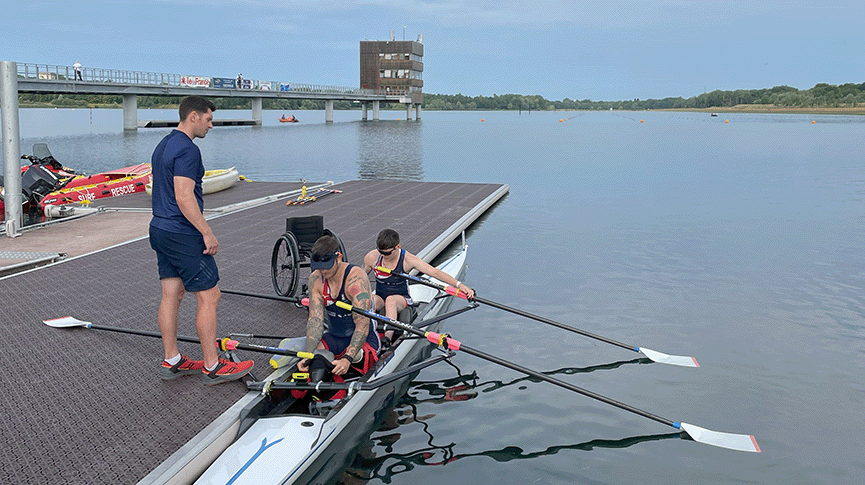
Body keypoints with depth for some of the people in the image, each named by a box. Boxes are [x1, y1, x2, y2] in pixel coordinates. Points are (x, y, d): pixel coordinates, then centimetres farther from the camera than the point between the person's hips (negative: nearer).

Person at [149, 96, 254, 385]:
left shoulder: (163, 145, 16)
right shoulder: (187, 149, -17)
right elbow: (184, 196, -24)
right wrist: (207, 232, -20)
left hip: (160, 230, 10)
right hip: (183, 234, -10)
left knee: (171, 295, 13)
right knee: (209, 296, -3)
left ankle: (171, 362, 21)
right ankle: (212, 367, 2)